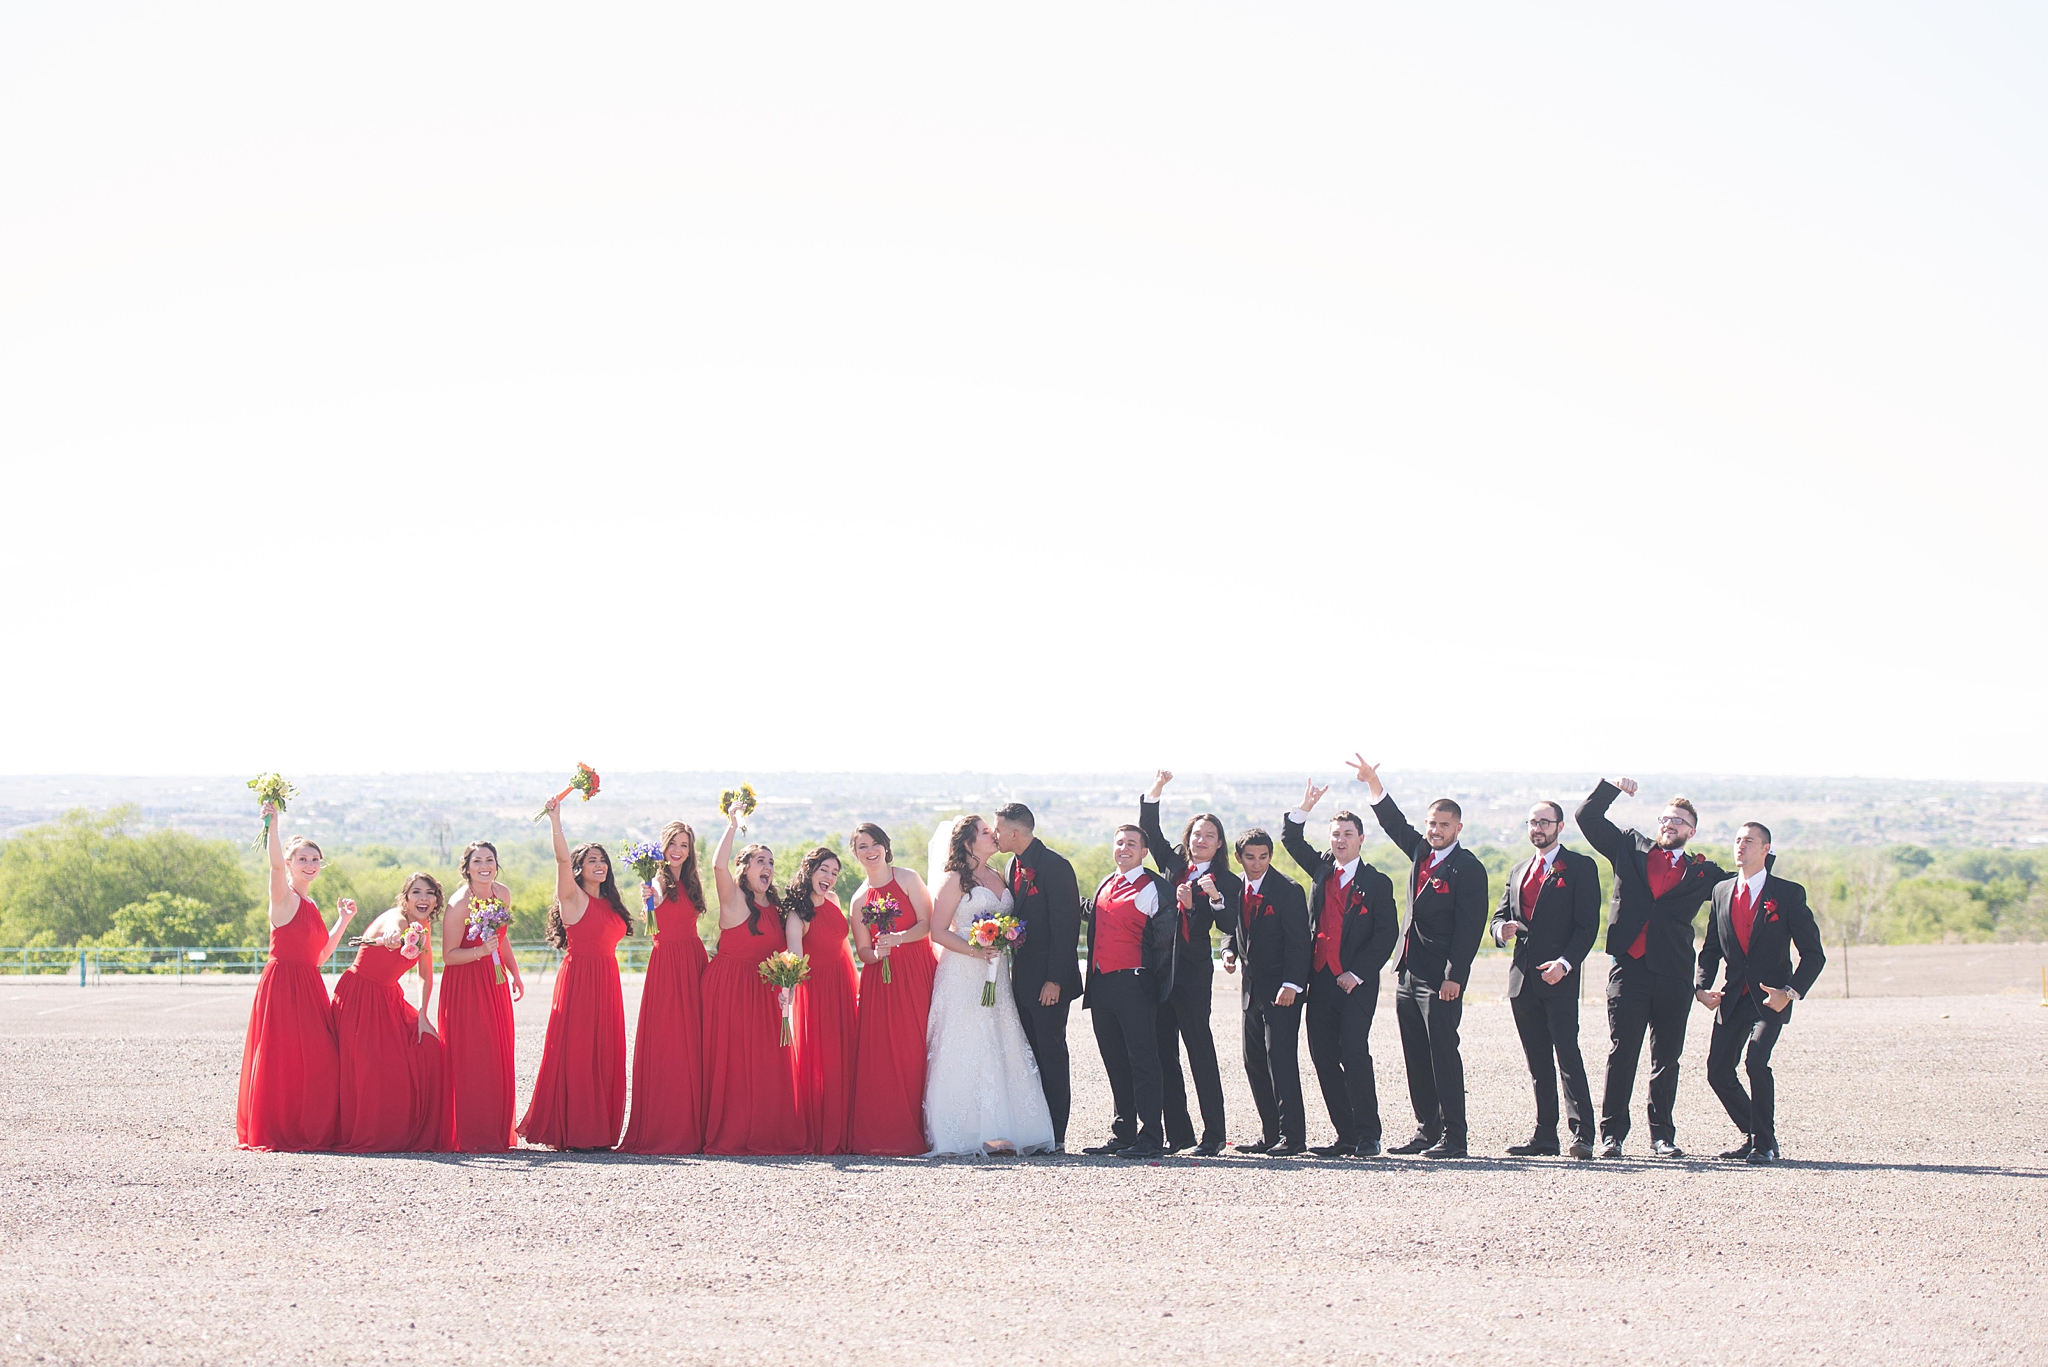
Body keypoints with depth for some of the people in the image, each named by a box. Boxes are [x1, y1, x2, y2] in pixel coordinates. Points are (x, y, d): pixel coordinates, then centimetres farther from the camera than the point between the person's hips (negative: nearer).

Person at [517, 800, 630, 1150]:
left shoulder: (609, 904, 16)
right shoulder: (573, 896, -4)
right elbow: (563, 858, -17)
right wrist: (555, 819, -25)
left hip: (606, 983, 7)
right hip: (577, 980, -7)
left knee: (604, 1054, 5)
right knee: (575, 1054, -8)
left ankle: (598, 1131, 7)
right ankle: (571, 1131, -6)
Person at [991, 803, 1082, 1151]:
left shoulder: (1055, 866, -14)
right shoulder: (1017, 865, 13)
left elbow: (1065, 926, -16)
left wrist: (1055, 979, -19)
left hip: (1049, 982, -9)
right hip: (1023, 979, 9)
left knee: (1051, 1054, -5)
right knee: (1031, 1056, 9)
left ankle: (1056, 1136, -1)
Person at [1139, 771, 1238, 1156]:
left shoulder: (1226, 882, 1)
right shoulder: (1173, 864, 14)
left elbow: (1229, 923, -12)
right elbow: (1149, 828, 13)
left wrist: (1215, 897, -29)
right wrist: (1156, 789, 2)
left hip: (1192, 972, -5)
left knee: (1201, 1050, -4)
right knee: (1163, 1051, 5)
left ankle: (1214, 1134, 0)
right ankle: (1177, 1132, 11)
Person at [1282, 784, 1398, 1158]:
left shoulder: (1377, 883, 1)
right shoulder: (1322, 868, 15)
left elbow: (1385, 935, -5)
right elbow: (1291, 840, 23)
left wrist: (1357, 974, -13)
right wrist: (1305, 808, 6)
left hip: (1355, 983, -5)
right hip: (1320, 981, 5)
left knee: (1355, 1053, -12)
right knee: (1324, 1058, 3)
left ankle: (1368, 1136, -8)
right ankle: (1346, 1137, 7)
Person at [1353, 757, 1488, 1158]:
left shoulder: (1468, 868, -9)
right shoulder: (1422, 851, 13)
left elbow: (1469, 926, -14)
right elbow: (1394, 823, 28)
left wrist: (1454, 976, -19)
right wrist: (1374, 783, 17)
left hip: (1440, 978, -8)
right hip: (1408, 971, 8)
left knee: (1443, 1052, -8)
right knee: (1416, 1057, 10)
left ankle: (1453, 1137, -6)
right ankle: (1426, 1130, 16)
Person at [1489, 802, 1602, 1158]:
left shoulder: (1580, 867, 1)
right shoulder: (1518, 872, 21)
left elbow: (1588, 925, -6)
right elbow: (1499, 915, 19)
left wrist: (1565, 963, -18)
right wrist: (1502, 928, -7)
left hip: (1559, 978, -6)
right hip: (1523, 979, 6)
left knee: (1567, 1054, -13)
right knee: (1537, 1061, 7)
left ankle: (1582, 1134, -16)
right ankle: (1545, 1135, 9)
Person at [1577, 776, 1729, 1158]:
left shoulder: (1702, 872, 14)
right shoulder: (1630, 848, 14)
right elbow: (1587, 817, 17)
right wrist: (1611, 787, 4)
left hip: (1674, 976, 1)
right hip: (1629, 968, -1)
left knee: (1667, 1058, 5)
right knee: (1621, 1052, -4)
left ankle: (1662, 1135, 13)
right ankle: (1611, 1134, -1)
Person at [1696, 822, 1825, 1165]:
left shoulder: (1788, 894, -5)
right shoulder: (1722, 891, 9)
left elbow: (1813, 954, -4)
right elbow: (1711, 947, 17)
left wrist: (1791, 992, -18)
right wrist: (1702, 986, -1)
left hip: (1771, 997, -5)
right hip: (1733, 996, 5)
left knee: (1756, 1059, -24)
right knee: (1718, 1071, -1)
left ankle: (1764, 1144, -9)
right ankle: (1752, 1136, 22)